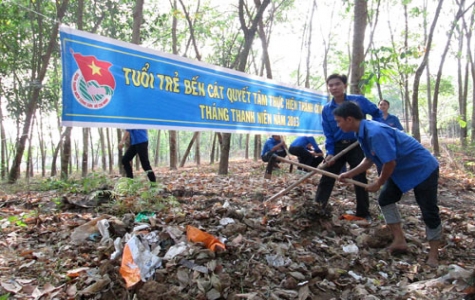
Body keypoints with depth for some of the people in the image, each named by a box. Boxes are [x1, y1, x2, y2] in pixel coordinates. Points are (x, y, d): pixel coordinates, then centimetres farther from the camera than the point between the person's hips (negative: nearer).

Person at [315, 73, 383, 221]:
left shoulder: (359, 100, -7)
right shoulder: (326, 109, 0)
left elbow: (377, 113, 5)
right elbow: (328, 134, 1)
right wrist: (330, 153, -9)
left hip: (357, 146, -2)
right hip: (337, 147, 2)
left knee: (360, 180, 5)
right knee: (326, 178, 3)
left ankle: (363, 214, 18)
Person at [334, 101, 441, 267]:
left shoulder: (376, 133, -33)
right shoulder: (364, 132, -3)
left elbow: (390, 162, -29)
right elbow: (369, 160, 9)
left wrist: (379, 183, -13)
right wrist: (349, 174, 6)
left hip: (423, 168, -10)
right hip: (402, 169, 10)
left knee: (429, 212, -2)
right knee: (385, 199, 9)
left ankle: (434, 255, 12)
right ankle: (399, 241, 17)